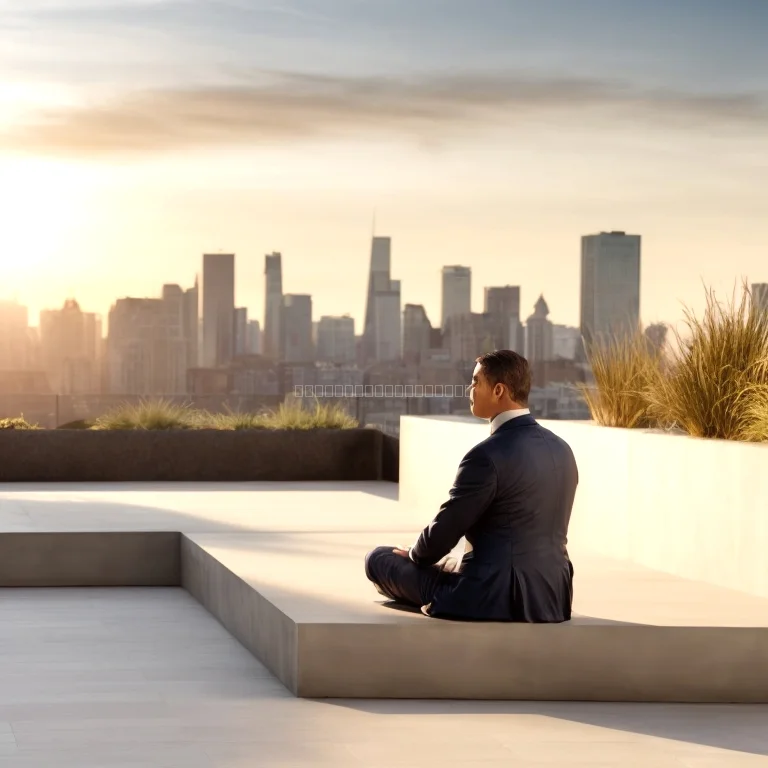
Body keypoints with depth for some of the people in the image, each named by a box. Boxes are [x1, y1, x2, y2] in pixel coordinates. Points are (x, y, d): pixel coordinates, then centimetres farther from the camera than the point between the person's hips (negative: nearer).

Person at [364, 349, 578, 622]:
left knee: (378, 558, 10)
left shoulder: (488, 455, -19)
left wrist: (413, 555, 11)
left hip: (493, 596, -9)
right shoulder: (561, 449, 6)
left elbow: (442, 535, -12)